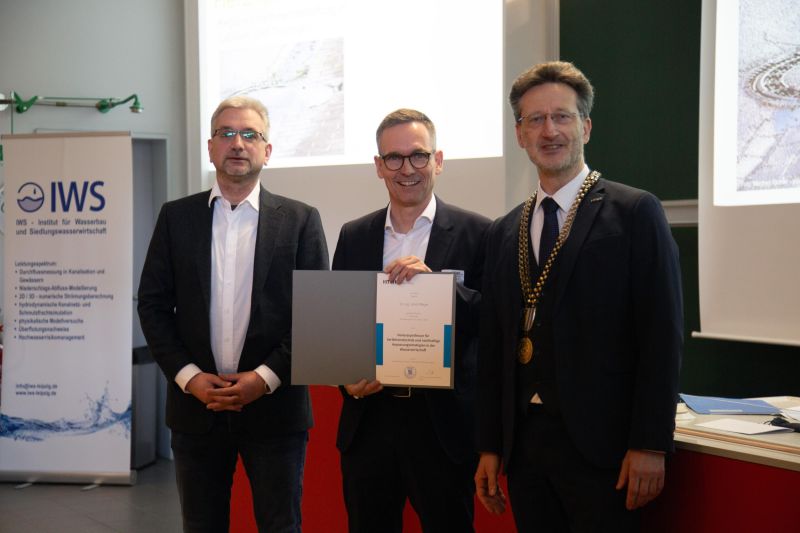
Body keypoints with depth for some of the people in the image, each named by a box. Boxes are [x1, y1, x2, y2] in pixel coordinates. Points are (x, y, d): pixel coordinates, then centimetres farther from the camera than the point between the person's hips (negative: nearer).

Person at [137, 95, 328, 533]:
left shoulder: (300, 220, 1)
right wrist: (188, 376, -7)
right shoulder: (176, 217, 7)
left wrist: (265, 377, -11)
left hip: (274, 405, -2)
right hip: (195, 403, 2)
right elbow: (153, 304, 5)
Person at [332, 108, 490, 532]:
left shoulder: (476, 233, -3)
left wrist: (434, 281, -22)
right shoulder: (353, 237, 8)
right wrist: (348, 380, -8)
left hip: (443, 421, -3)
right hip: (368, 419, 3)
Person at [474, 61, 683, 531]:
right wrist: (490, 446, 10)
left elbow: (662, 337, -8)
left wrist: (650, 444, -13)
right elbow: (494, 346, 13)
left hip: (600, 443, -5)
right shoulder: (504, 233, 12)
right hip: (524, 443, 5)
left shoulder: (635, 212, -3)